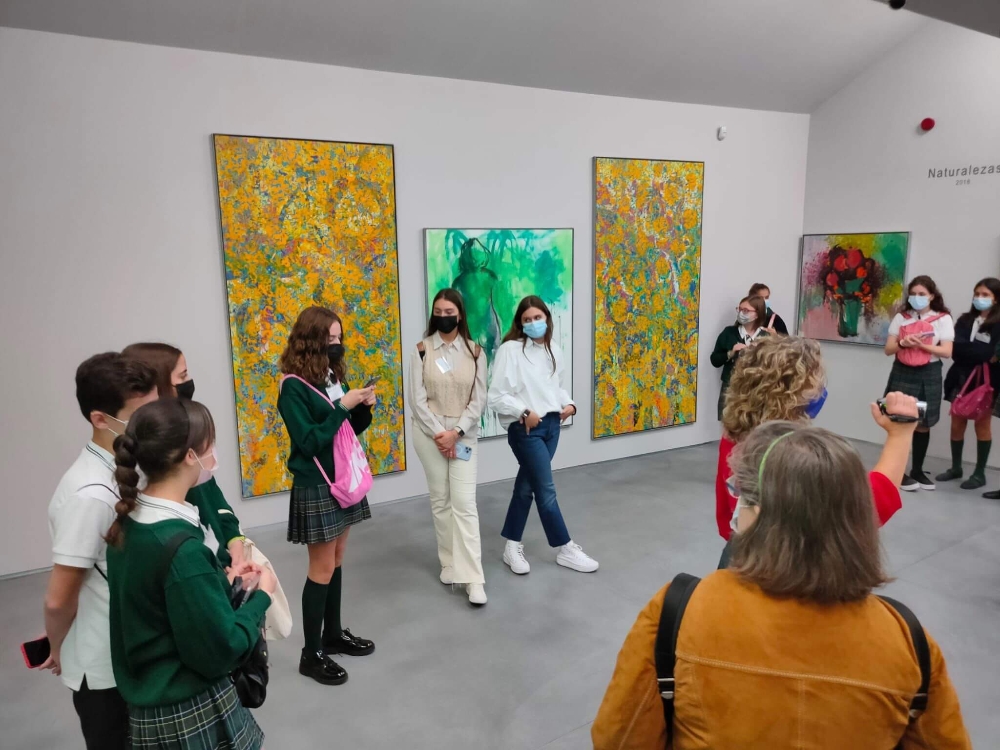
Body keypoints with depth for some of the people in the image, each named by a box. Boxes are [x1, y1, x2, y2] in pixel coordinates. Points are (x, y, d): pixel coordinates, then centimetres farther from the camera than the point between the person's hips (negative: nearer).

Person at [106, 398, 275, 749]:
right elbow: (221, 650, -23)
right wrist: (261, 596, -10)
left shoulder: (129, 523, -2)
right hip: (193, 713, -8)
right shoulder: (180, 545, -28)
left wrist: (223, 581, 6)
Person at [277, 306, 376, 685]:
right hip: (316, 486, -7)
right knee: (322, 569, 1)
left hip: (343, 479, 7)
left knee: (336, 562, 16)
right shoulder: (294, 386, -15)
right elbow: (308, 441, -20)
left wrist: (363, 408, -7)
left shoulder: (333, 376, 6)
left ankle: (333, 633, 31)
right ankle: (312, 654, 16)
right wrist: (342, 407, -22)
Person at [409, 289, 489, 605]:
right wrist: (438, 432, -13)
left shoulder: (475, 351, 1)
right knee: (440, 500, 8)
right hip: (430, 432, 1)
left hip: (464, 433, 0)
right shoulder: (422, 350, -1)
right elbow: (418, 399, -4)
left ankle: (473, 578, -5)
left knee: (465, 502, -6)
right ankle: (449, 563, 23)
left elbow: (479, 399, -2)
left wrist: (456, 432, -13)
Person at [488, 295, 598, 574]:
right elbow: (496, 396, -14)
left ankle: (512, 547, 26)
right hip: (524, 429, -6)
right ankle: (565, 549, 15)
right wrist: (524, 412, -21)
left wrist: (569, 404, 1)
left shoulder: (553, 349, 9)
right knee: (546, 490, -1)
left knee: (526, 486, 14)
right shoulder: (510, 349, -12)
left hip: (551, 425, 7)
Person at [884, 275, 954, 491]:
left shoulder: (943, 319, 0)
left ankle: (917, 470, 21)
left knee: (923, 424, 7)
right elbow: (888, 349, 2)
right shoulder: (901, 317, 4)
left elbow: (947, 352, -7)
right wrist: (903, 343, -18)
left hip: (928, 376, 0)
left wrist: (921, 344, -19)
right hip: (902, 373, 0)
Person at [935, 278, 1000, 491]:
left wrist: (967, 350, -16)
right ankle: (956, 468, 21)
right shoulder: (964, 320, 7)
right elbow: (956, 350, -4)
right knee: (957, 424, 8)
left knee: (982, 425, 7)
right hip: (961, 378, 4)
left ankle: (980, 473, 15)